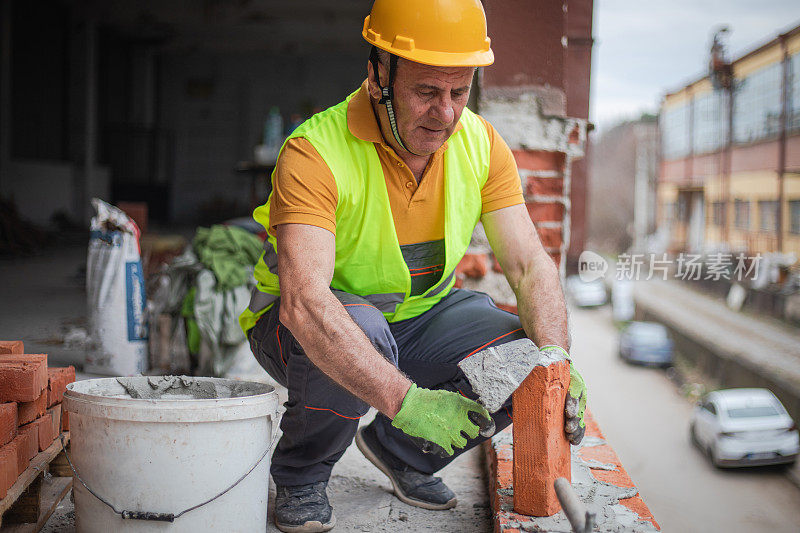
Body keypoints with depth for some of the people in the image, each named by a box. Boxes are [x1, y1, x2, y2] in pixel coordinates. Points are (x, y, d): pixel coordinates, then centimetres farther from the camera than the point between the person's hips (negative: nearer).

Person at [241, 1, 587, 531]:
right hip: (313, 328, -5)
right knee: (361, 330, -39)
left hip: (421, 315, 5)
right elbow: (303, 304, -42)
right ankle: (300, 476, -8)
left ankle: (399, 451, 8)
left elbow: (530, 264, -11)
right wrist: (408, 401, -50)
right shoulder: (314, 154, -30)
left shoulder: (481, 144, -11)